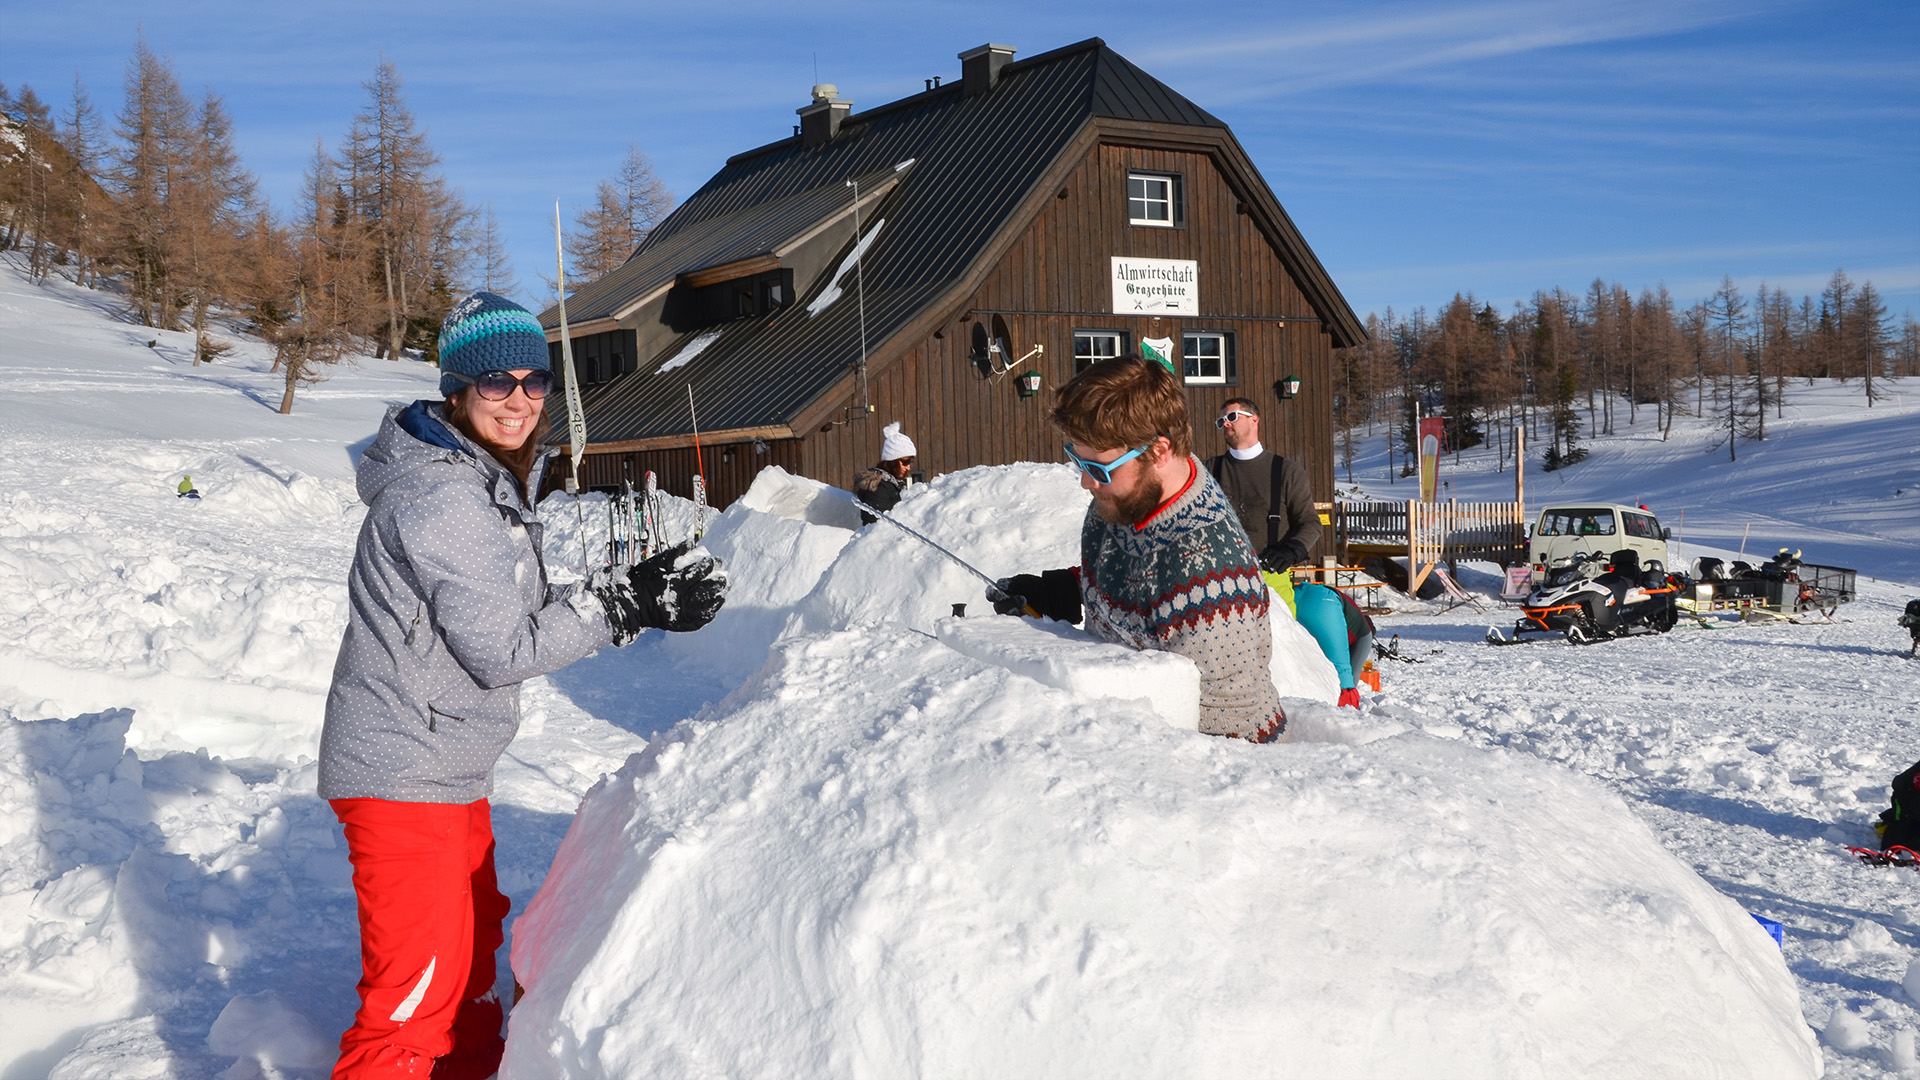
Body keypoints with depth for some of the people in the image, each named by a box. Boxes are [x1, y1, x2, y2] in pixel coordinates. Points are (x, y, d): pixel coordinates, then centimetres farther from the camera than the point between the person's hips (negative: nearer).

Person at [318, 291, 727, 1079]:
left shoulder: (489, 482, 11)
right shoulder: (442, 497, -22)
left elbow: (515, 613, 12)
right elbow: (500, 650, -22)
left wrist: (640, 592, 1)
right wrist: (630, 604, -20)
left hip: (447, 770, 11)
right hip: (405, 776, -11)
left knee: (471, 939, 27)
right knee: (416, 989, -4)